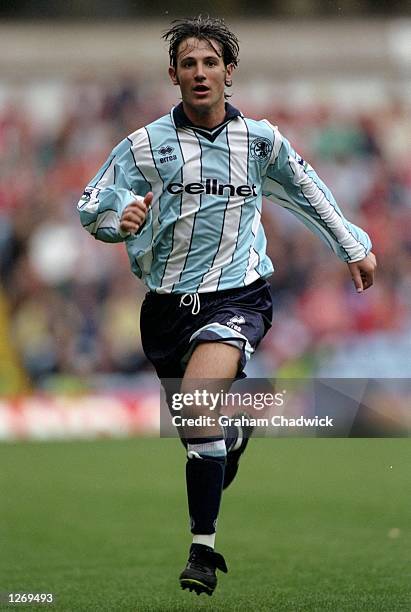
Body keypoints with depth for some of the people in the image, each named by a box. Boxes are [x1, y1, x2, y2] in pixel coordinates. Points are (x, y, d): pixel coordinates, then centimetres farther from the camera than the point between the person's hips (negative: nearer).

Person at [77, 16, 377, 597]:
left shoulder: (262, 140, 1)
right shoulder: (146, 144, -3)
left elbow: (309, 193, 19)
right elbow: (90, 205, -4)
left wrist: (354, 247, 26)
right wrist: (121, 216, -27)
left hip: (237, 297, -3)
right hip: (167, 303, 3)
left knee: (199, 396, -28)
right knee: (196, 420, 15)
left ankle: (204, 548, -22)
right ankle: (236, 435, 54)